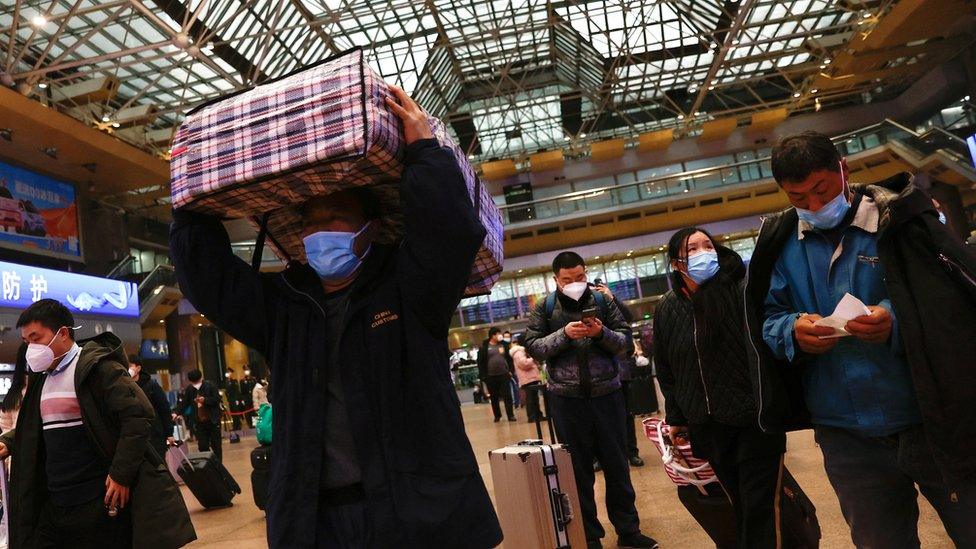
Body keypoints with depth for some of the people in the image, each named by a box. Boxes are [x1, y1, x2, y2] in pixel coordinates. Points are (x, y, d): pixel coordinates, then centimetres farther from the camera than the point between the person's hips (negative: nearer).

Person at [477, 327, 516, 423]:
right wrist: (483, 375, -7)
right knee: (494, 397, 9)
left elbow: (509, 358, 10)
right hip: (491, 376, -1)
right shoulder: (484, 347, -1)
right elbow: (480, 362, -1)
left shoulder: (503, 344, 6)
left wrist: (511, 370, 2)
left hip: (504, 374, 1)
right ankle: (497, 416, 21)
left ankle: (510, 415, 4)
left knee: (507, 395, -1)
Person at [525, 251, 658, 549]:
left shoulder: (602, 301, 4)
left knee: (617, 465, 11)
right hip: (567, 399, -1)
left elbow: (625, 341, 4)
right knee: (579, 469, 9)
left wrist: (602, 333, -16)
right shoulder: (545, 308, 1)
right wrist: (564, 334, -18)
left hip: (607, 393, 1)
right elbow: (533, 347, -5)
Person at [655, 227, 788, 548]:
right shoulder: (667, 310, 3)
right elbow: (665, 370, 12)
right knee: (739, 507, 17)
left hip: (755, 419, -4)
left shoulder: (742, 290, -10)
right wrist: (675, 418, 14)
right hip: (707, 426, 4)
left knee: (759, 507, 2)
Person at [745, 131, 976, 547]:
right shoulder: (781, 245, 2)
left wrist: (900, 321, -29)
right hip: (846, 435, 3)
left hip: (936, 421, -2)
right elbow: (767, 320, 2)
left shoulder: (898, 217, -7)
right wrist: (793, 331, -22)